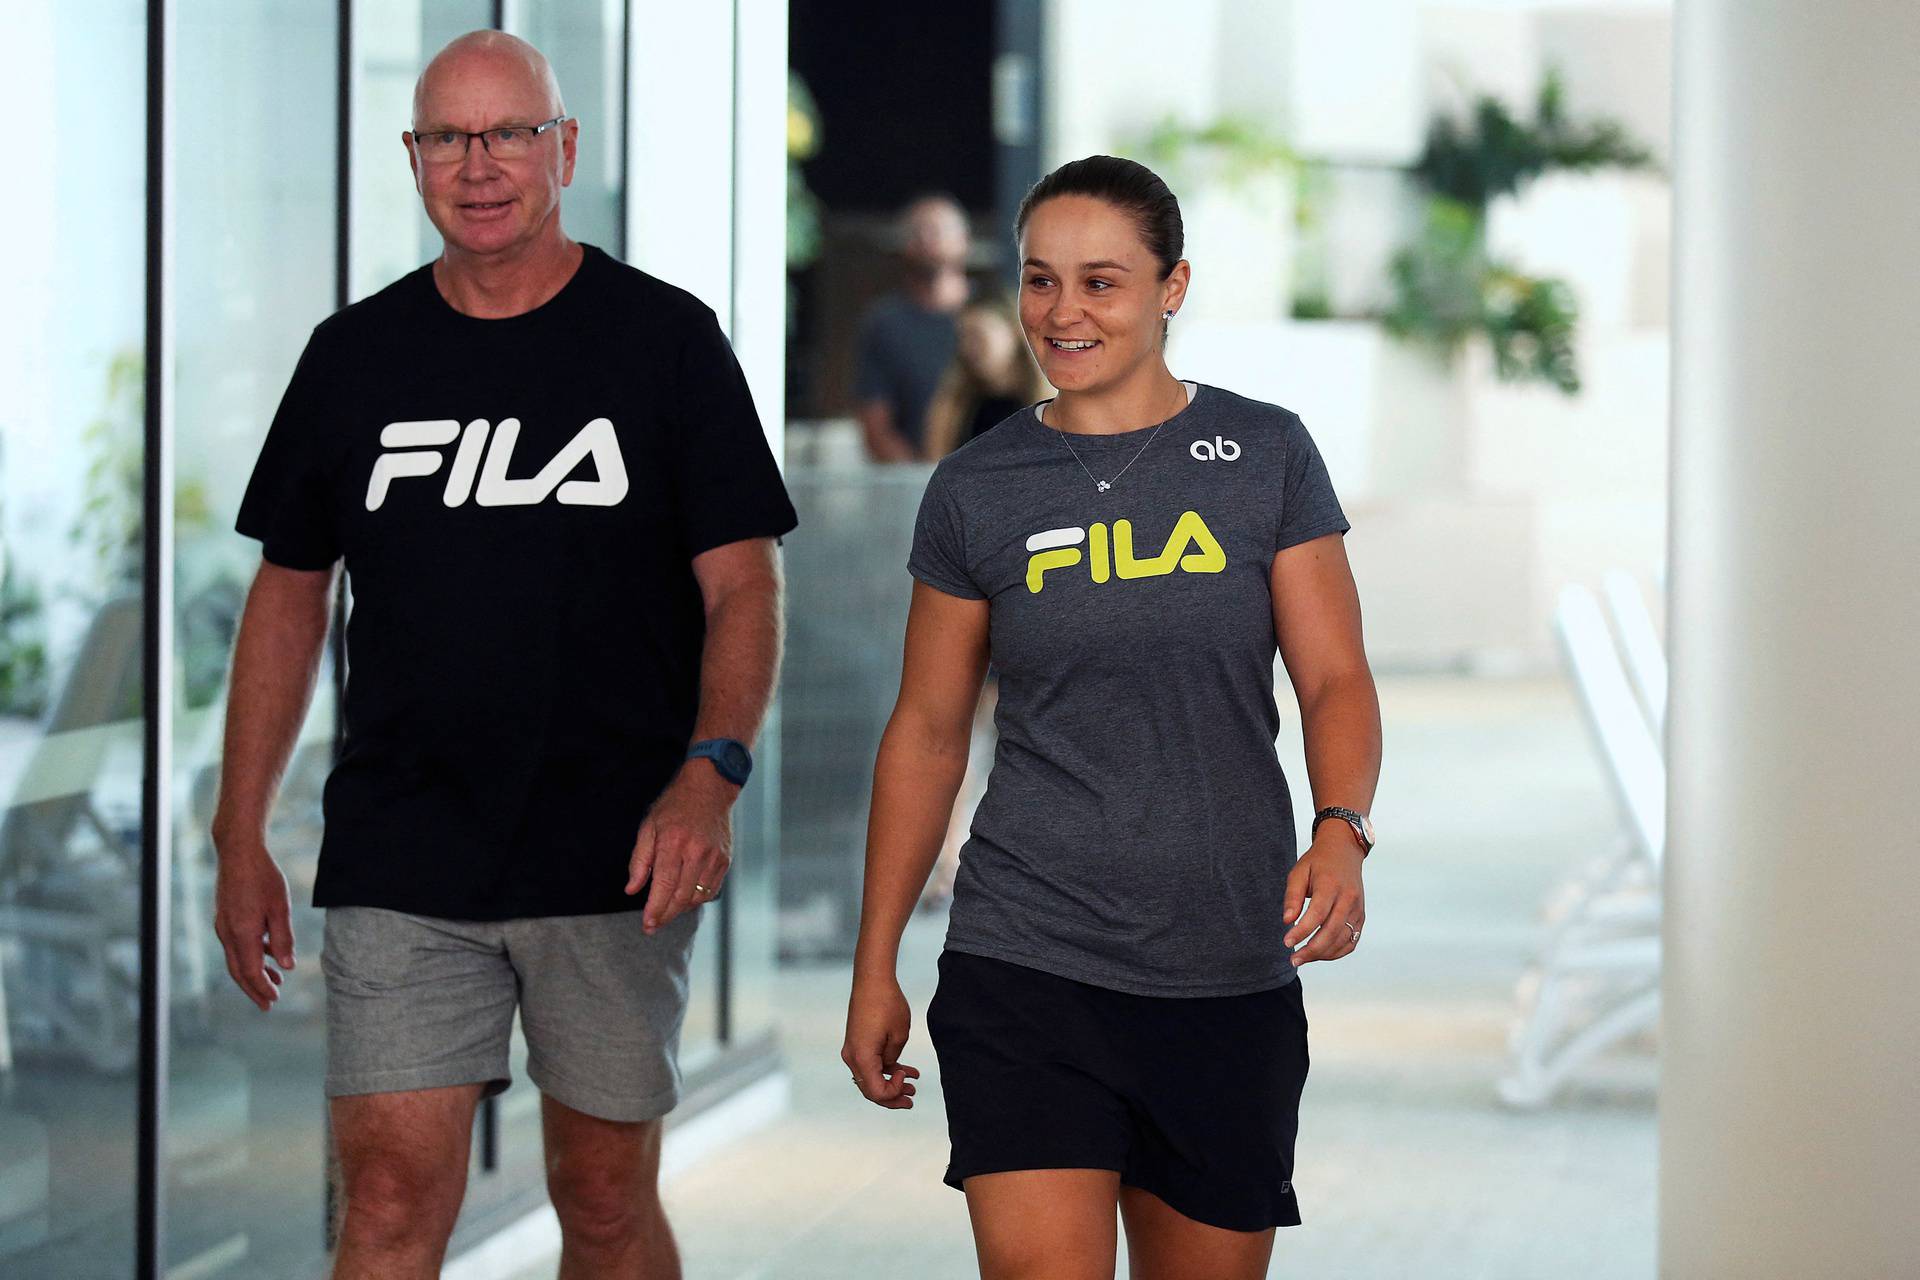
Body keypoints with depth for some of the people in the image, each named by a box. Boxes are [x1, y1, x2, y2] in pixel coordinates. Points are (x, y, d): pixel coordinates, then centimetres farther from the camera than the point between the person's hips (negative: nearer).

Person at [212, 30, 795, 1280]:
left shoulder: (665, 338, 0)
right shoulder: (357, 354, 8)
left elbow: (743, 584, -3)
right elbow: (290, 595, 13)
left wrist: (711, 771, -21)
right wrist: (240, 837, 9)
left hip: (615, 860, -1)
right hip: (401, 869, 1)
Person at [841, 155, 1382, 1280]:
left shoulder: (1266, 456, 3)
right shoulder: (978, 491, 4)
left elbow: (1336, 678, 1)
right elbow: (927, 732, 10)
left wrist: (1342, 832, -19)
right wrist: (875, 970, 10)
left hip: (1231, 970, 1)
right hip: (1025, 965, -1)